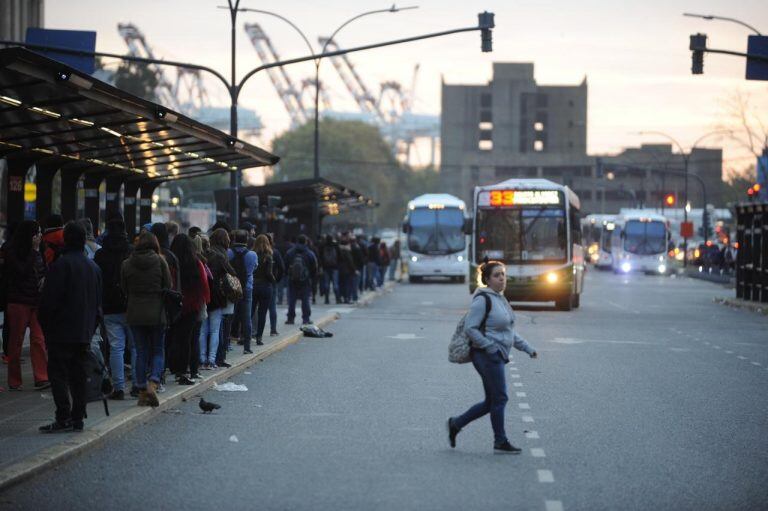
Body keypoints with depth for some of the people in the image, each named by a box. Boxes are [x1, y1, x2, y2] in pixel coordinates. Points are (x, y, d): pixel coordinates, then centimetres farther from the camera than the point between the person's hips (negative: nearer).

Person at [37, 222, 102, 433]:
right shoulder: (94, 267, 12)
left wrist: (45, 326, -2)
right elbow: (98, 303, 17)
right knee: (78, 375, 10)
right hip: (85, 332, 7)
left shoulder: (61, 265, -13)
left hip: (61, 331, -7)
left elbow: (49, 300, -13)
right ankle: (77, 418, 10)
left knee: (58, 373, -6)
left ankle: (63, 417, -14)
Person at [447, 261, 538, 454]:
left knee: (491, 402, 12)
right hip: (487, 356, -9)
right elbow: (470, 328, -18)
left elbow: (509, 330, 24)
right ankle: (500, 442, 6)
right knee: (499, 398, -4)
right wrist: (491, 347, -19)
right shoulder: (483, 299, -13)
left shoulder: (501, 299, 15)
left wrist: (527, 348, 17)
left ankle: (456, 424, 22)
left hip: (497, 357, 9)